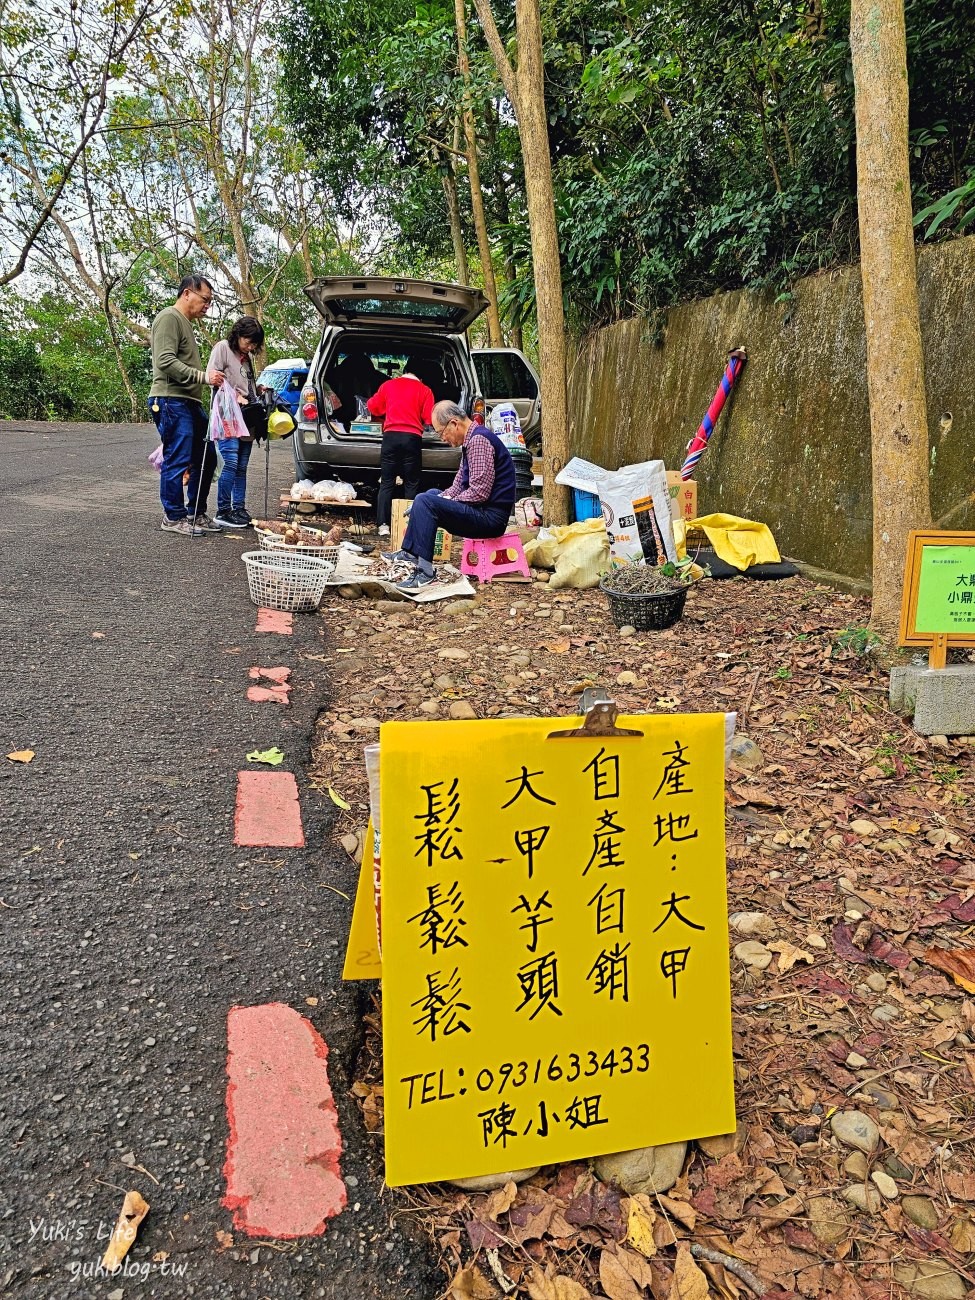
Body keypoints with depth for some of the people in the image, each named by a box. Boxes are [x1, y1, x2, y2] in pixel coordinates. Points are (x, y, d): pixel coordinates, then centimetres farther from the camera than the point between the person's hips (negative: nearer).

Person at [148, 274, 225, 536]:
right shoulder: (169, 318, -7)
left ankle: (196, 513, 21)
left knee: (206, 459, 12)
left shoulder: (185, 322, 24)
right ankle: (174, 517, 1)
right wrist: (203, 376, -22)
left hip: (190, 403, 10)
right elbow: (166, 362, -19)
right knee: (177, 461, -7)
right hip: (171, 401, -10)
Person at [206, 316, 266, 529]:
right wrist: (235, 396, -15)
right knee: (230, 463, -13)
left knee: (241, 467, 8)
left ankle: (239, 509, 12)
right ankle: (223, 512, -10)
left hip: (246, 419, 7)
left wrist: (256, 401, 7)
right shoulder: (223, 348, 0)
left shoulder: (247, 357, 21)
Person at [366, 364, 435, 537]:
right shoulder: (424, 390, 6)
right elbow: (429, 418, 0)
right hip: (413, 438, -1)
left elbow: (373, 407, 20)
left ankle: (383, 524, -3)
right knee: (411, 484, 6)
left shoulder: (388, 385, 12)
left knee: (387, 483, 6)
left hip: (391, 435, 1)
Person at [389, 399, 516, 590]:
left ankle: (424, 571, -22)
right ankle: (409, 553, 20)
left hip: (490, 516, -11)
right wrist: (441, 499, 1)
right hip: (483, 511, 11)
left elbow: (479, 492, -24)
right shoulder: (470, 439, 16)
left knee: (425, 501, -21)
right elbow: (459, 484, 18)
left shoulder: (479, 440, -17)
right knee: (432, 494, 27)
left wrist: (446, 503, -12)